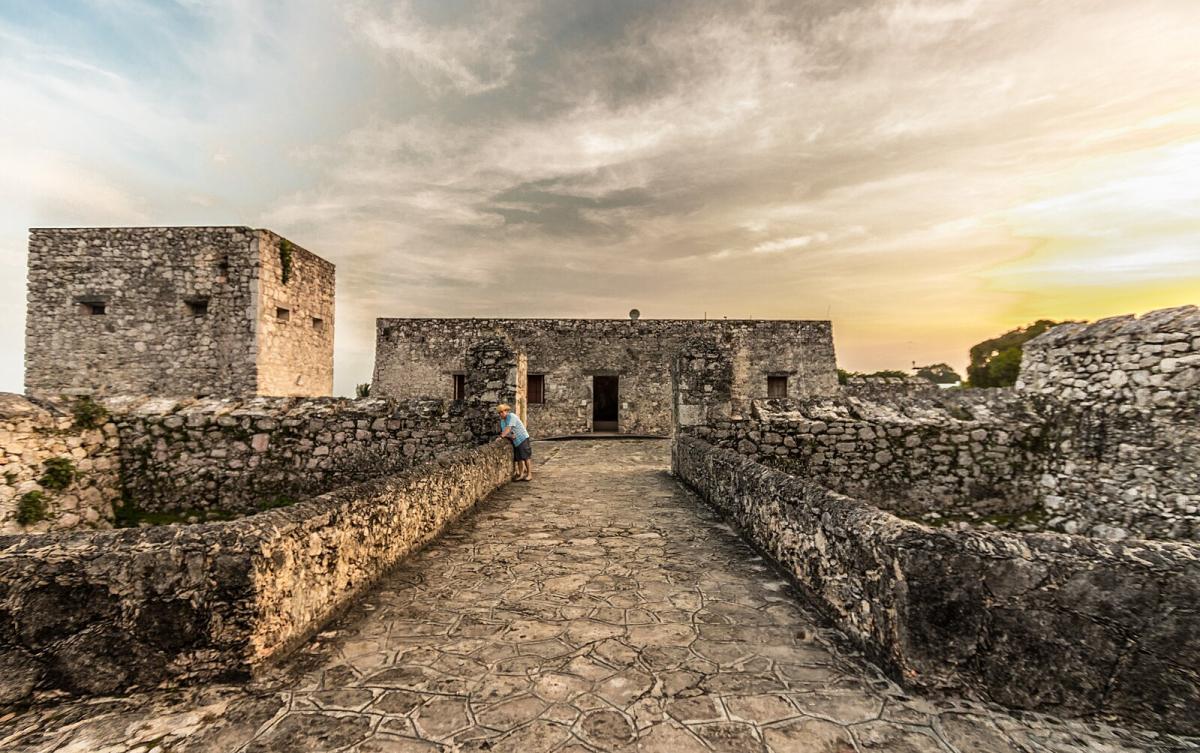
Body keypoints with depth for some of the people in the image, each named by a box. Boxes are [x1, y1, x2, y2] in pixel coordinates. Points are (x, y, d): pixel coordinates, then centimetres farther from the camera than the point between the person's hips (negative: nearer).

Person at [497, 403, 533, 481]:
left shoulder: (511, 416, -15)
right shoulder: (502, 420, 8)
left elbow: (508, 428, -27)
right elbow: (503, 432, 3)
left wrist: (501, 436, -36)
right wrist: (510, 436, -17)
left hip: (523, 438, -7)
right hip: (515, 441, 7)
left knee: (525, 457, -5)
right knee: (519, 458, 6)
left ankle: (529, 475, 1)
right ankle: (521, 474, 11)